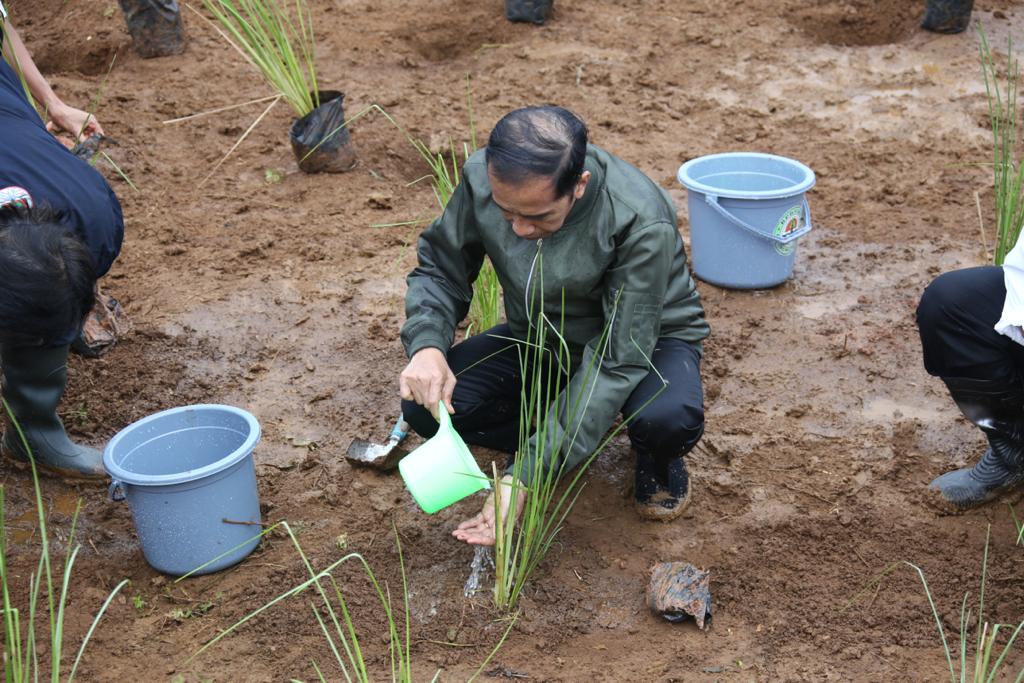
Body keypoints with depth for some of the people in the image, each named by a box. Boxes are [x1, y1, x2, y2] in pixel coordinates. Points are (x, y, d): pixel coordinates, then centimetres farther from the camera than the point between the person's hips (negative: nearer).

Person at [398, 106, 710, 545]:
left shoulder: (642, 224, -36)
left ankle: (656, 461, 1)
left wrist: (525, 476, -39)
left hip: (642, 340, -3)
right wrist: (427, 346, -30)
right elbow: (439, 270, -6)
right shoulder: (481, 179, -24)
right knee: (425, 406, -20)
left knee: (668, 416, -38)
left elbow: (617, 362, -34)